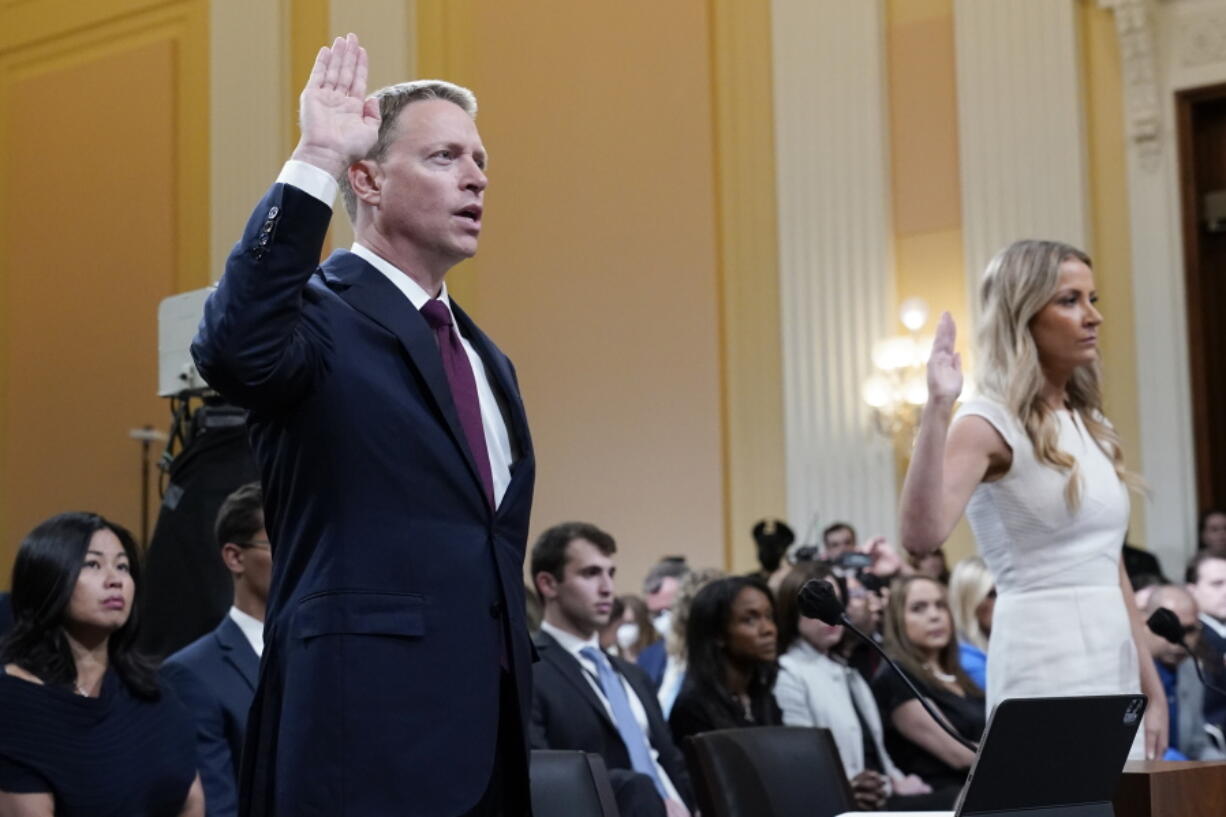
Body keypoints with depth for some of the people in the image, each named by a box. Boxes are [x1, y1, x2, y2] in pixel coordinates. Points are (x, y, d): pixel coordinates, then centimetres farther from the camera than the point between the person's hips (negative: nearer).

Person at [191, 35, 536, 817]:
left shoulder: (487, 359, 18)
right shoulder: (322, 315, -6)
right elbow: (233, 349, -31)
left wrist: (517, 719, 18)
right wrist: (312, 162, -29)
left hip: (488, 737, 8)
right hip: (368, 735, -8)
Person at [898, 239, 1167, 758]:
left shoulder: (1089, 424, 14)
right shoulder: (991, 425, -10)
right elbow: (922, 535, -27)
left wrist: (1152, 689, 15)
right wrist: (937, 408, -34)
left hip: (1113, 668, 8)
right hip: (1047, 670, -8)